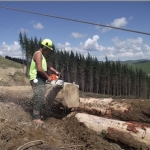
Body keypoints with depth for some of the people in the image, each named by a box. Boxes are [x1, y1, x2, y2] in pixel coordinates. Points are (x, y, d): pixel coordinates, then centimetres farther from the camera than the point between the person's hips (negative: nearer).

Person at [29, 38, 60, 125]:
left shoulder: (42, 56, 19)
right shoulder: (38, 54, -13)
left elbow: (47, 66, 30)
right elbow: (40, 69, -23)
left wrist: (56, 71, 16)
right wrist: (48, 77, -12)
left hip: (41, 80, 10)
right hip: (37, 80, -10)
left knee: (41, 98, 12)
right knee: (39, 98, -10)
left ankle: (38, 115, 21)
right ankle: (36, 118, -5)